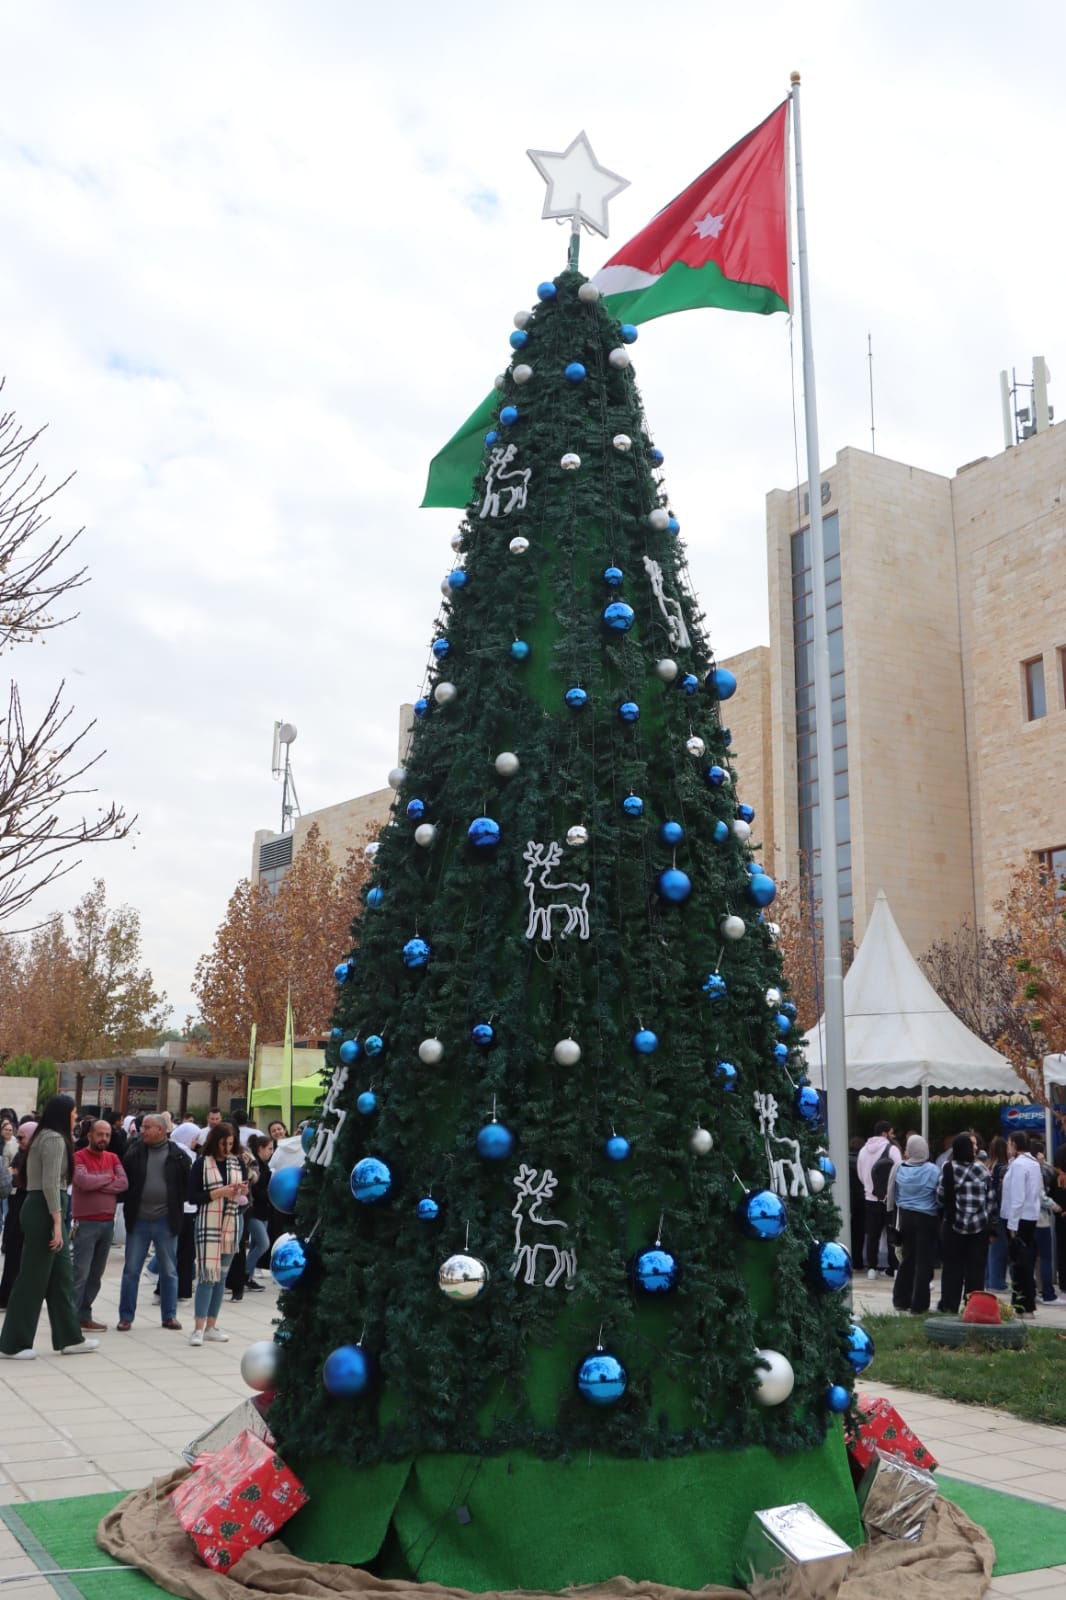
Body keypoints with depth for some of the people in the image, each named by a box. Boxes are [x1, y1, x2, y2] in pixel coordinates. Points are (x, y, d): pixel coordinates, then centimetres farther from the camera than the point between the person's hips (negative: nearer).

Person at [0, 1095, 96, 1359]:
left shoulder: (46, 1137, 16)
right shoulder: (54, 1139, -14)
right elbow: (50, 1184, -22)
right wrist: (57, 1222, -22)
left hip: (40, 1209, 10)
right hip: (44, 1211, -10)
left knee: (60, 1277, 12)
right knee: (33, 1278, -3)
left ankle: (69, 1338, 18)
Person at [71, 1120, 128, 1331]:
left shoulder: (113, 1158, 11)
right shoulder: (79, 1157, -5)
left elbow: (124, 1183, -3)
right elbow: (84, 1181, -21)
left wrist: (96, 1185, -13)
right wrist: (108, 1179, -7)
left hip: (108, 1223, 6)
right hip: (86, 1223, -6)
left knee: (96, 1275, 9)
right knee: (80, 1273, -8)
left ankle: (84, 1316, 17)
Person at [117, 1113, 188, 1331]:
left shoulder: (176, 1154, -4)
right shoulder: (135, 1151, 0)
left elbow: (186, 1183, 3)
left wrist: (177, 1205, -2)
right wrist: (127, 1204, -3)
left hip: (165, 1221, -1)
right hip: (138, 1220, 1)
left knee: (168, 1271, 9)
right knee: (131, 1270, 7)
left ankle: (169, 1315, 20)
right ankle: (126, 1316, 17)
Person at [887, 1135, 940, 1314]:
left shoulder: (899, 1169, -6)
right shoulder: (932, 1170, -15)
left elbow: (893, 1195, 2)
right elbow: (940, 1196, -9)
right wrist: (939, 1212, 9)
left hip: (906, 1217, 4)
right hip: (926, 1218, -4)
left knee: (907, 1258, 17)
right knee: (924, 1261, 5)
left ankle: (901, 1300, 21)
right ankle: (919, 1305, 6)